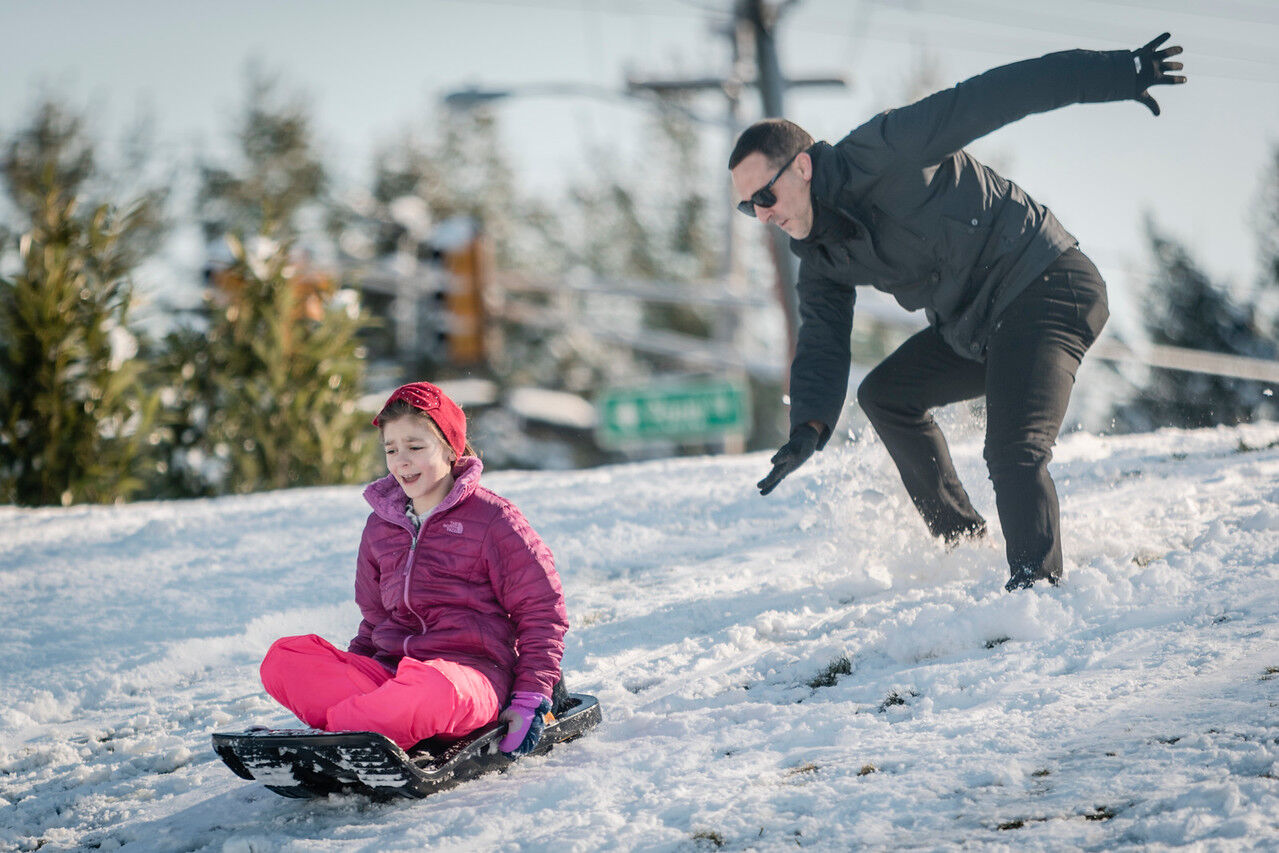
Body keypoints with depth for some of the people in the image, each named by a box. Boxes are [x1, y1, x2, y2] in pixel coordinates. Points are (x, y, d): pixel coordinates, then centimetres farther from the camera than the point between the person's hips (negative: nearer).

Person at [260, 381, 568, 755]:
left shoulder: (493, 520, 2)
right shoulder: (380, 528, 19)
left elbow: (542, 611, 3)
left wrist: (530, 698, -5)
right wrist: (351, 675, 13)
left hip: (473, 675, -6)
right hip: (389, 668, 6)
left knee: (431, 687, -44)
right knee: (283, 658, -19)